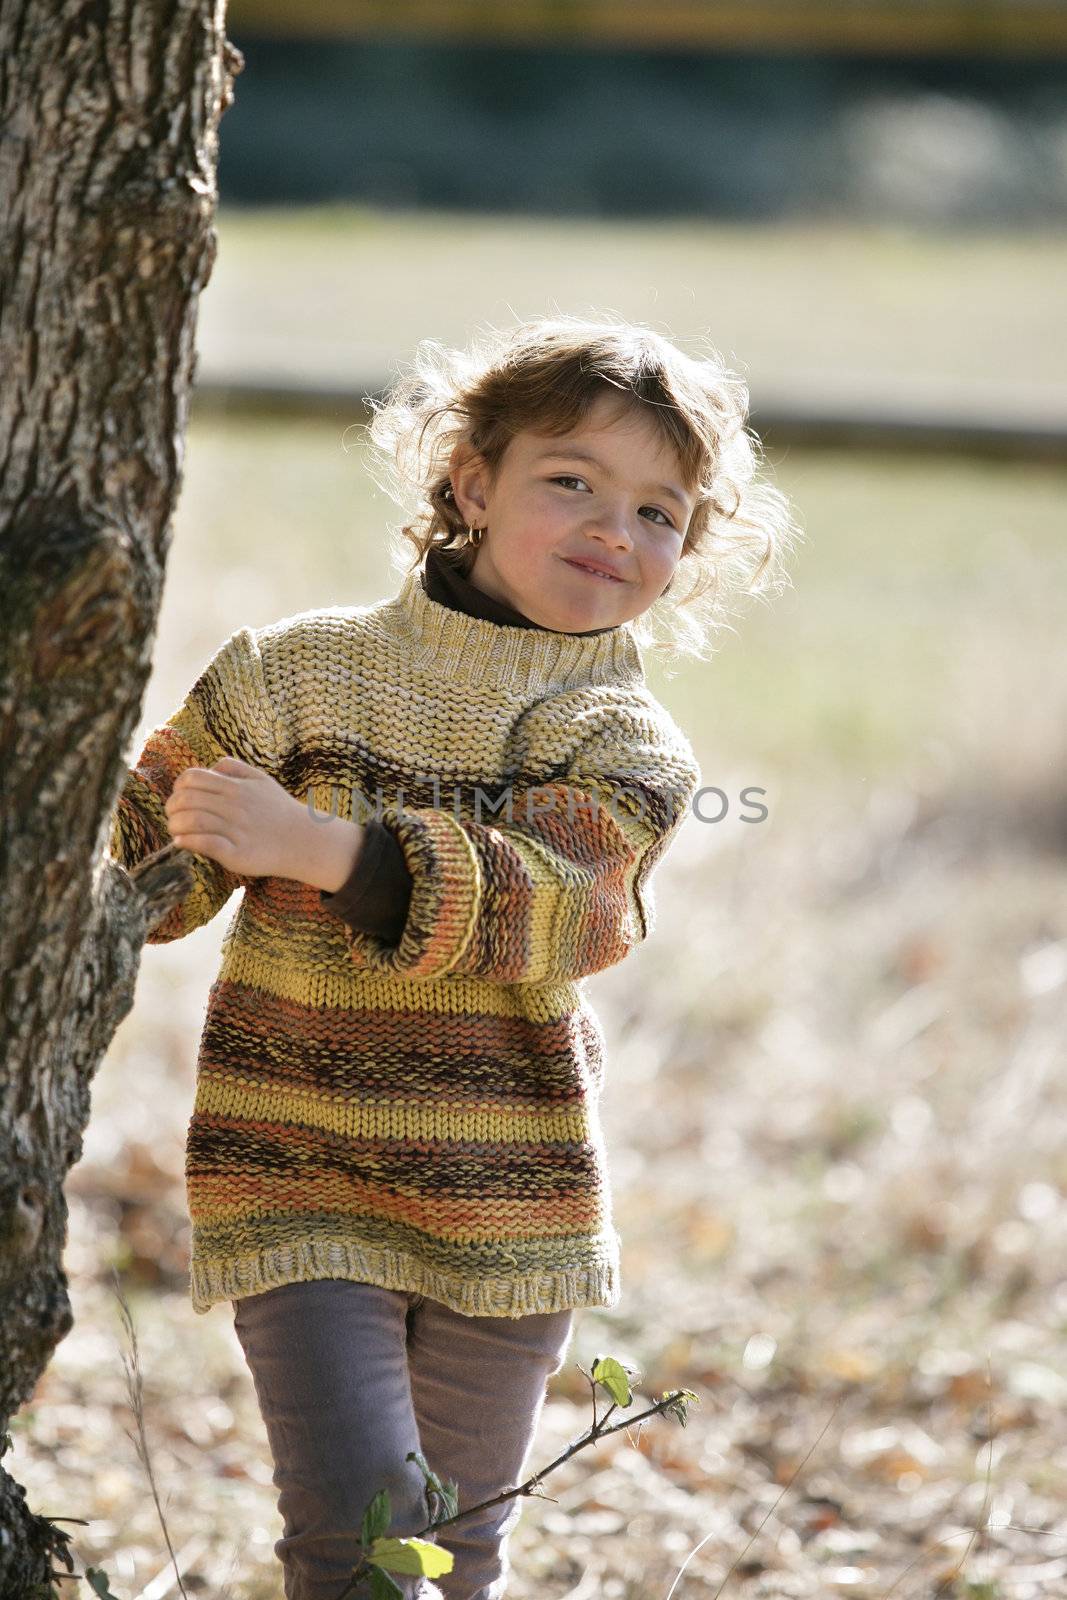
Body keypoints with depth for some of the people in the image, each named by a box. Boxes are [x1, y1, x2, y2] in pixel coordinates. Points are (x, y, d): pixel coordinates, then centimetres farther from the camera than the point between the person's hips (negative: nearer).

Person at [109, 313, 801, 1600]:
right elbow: (146, 862, 6)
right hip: (297, 1188, -2)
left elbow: (557, 910, -22)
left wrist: (325, 848, -32)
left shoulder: (630, 747, -1)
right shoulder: (300, 674, -2)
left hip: (508, 1214, 2)